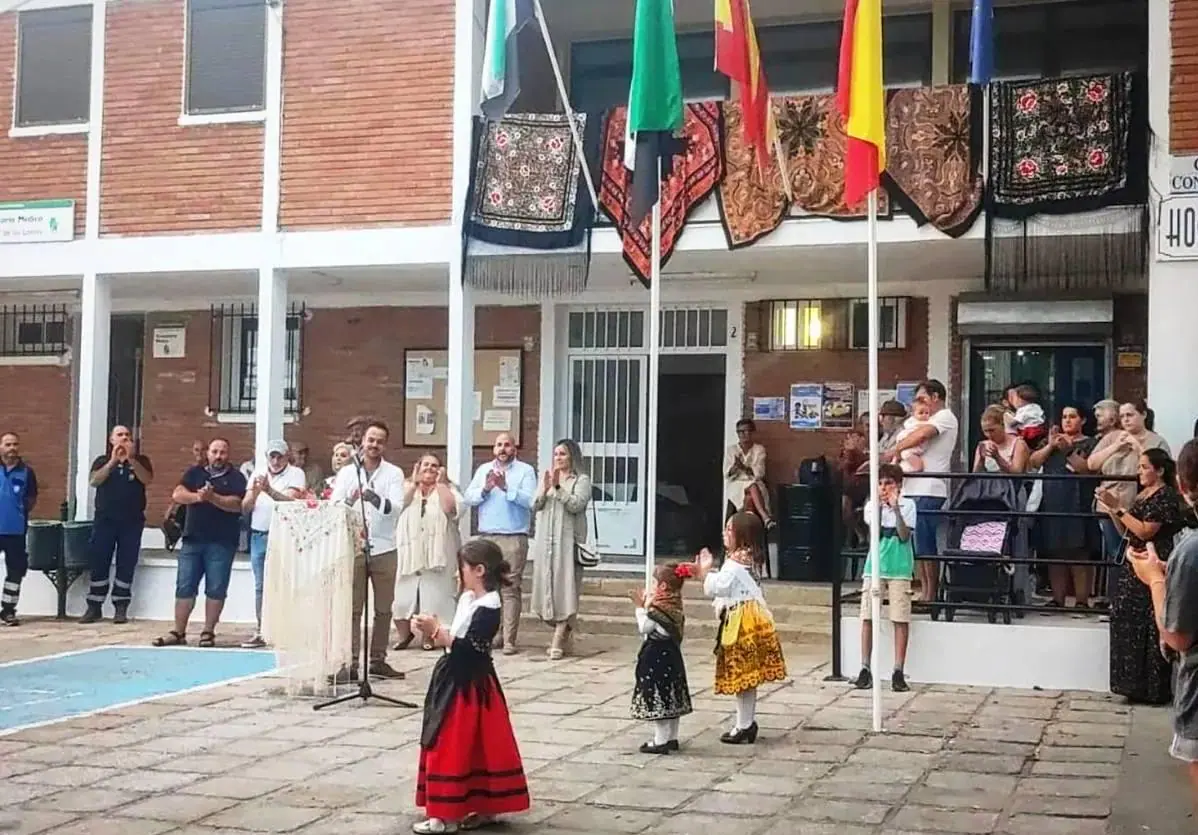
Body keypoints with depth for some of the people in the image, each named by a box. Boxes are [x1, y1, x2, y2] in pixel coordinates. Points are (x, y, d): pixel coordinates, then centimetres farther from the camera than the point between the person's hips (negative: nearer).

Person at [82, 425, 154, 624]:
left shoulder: (140, 461, 9)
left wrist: (131, 459, -18)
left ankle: (121, 608, 3)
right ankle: (94, 607, 6)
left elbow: (148, 480, -9)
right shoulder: (102, 461, 10)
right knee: (98, 564, -1)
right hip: (105, 520, 0)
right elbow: (94, 481, -8)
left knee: (126, 565, -2)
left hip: (132, 522, 0)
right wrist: (113, 461, -18)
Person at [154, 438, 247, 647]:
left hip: (221, 543, -3)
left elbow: (237, 504, -12)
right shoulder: (195, 473, 12)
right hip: (192, 539, 3)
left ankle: (208, 632, 8)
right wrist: (197, 496, -19)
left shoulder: (235, 477, 3)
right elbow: (177, 495, -1)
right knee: (184, 587, 3)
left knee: (216, 589, 0)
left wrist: (213, 498, -24)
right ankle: (178, 632, 9)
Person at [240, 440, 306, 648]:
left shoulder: (295, 474, -2)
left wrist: (269, 490, -30)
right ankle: (260, 632, 13)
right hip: (258, 535, 5)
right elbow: (245, 508, 8)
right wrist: (254, 493, -12)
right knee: (260, 586, 8)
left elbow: (291, 501, -17)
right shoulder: (257, 474, 12)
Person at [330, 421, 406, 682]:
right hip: (353, 548, -1)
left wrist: (374, 498, -31)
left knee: (383, 609, 8)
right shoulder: (347, 472, 4)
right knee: (352, 609, 0)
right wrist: (348, 502, -26)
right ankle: (351, 663, 2)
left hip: (384, 549, 1)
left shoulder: (394, 473, 2)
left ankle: (377, 660, 18)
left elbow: (395, 507, -12)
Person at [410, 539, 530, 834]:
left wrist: (437, 631, -23)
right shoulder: (468, 598, 9)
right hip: (455, 680, 10)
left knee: (454, 748, -4)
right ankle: (485, 808, 23)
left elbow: (468, 649, -24)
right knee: (471, 748, 14)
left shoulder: (488, 608, -20)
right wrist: (432, 629, 0)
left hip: (469, 686, -10)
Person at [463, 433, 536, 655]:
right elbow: (468, 497, 7)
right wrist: (485, 489, -10)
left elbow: (529, 500, -11)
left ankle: (509, 640, -7)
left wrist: (506, 487, -19)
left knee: (511, 589, -6)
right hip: (486, 537, 4)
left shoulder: (525, 471, 3)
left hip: (514, 538, -4)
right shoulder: (483, 470, 16)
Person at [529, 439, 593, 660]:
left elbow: (577, 505, -11)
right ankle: (565, 635, 14)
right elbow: (535, 505, 9)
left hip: (568, 540, -5)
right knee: (547, 584, 4)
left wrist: (558, 487, -17)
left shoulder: (581, 480, 3)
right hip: (546, 540, 5)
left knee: (565, 586, -10)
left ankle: (558, 641, -11)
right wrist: (544, 488, -8)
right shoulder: (546, 477, 19)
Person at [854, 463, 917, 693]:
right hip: (875, 566, 2)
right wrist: (880, 507, -14)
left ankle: (898, 672, 4)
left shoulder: (907, 505, 0)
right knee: (867, 617, -1)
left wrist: (895, 508, -18)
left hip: (899, 568, -2)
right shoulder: (871, 506, 5)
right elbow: (875, 534, -7)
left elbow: (904, 536, -11)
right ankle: (865, 669, 6)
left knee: (901, 619, -2)